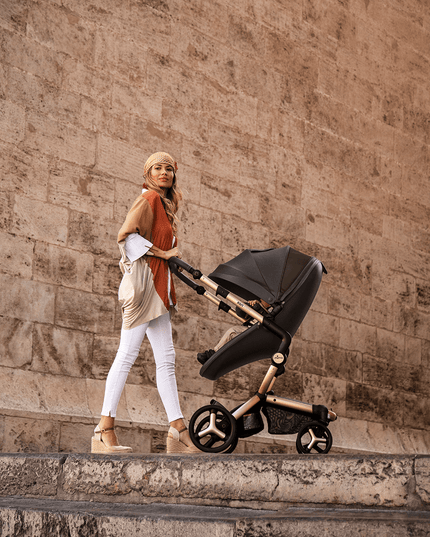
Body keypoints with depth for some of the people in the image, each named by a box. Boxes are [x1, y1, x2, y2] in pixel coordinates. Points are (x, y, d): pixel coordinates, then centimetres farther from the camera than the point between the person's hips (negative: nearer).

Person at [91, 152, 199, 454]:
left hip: (159, 287, 10)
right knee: (128, 354, -13)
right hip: (144, 280, -10)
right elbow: (127, 234, -15)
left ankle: (178, 431, 3)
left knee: (166, 358, 4)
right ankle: (105, 431, -13)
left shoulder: (166, 207, 25)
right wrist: (161, 253, -12)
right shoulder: (149, 199, -2)